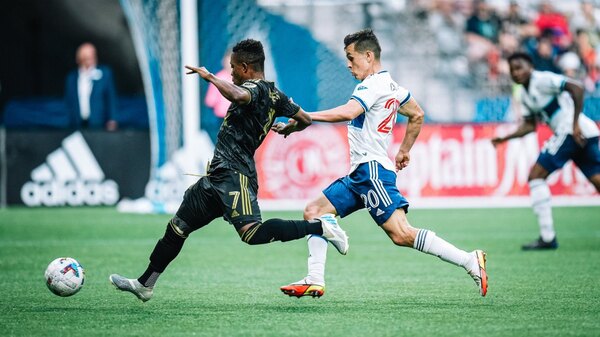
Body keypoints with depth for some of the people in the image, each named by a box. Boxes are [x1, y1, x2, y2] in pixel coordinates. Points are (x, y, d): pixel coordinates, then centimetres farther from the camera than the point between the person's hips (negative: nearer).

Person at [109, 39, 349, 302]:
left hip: (234, 175, -11)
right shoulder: (274, 94, 14)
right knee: (177, 228, 15)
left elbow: (238, 95, -37)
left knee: (252, 234, -24)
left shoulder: (255, 88, -13)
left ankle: (321, 226, -17)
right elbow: (305, 119, 20)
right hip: (219, 175, 11)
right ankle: (144, 285, 23)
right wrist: (288, 129, 43)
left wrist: (210, 77, -24)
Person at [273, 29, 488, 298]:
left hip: (372, 170, -11)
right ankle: (315, 280, 5)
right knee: (314, 212, 9)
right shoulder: (391, 86, 17)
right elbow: (417, 115, 30)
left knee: (402, 235, -18)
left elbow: (347, 112, -30)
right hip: (359, 174, 11)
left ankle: (470, 261, -16)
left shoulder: (374, 85, -13)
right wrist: (405, 150, 34)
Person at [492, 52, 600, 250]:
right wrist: (505, 138, 19)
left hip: (572, 131, -9)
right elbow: (530, 125, 28)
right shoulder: (526, 95, 20)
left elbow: (577, 89, -18)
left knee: (536, 176, -5)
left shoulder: (543, 80, -8)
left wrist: (575, 124, -22)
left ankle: (547, 237, -5)